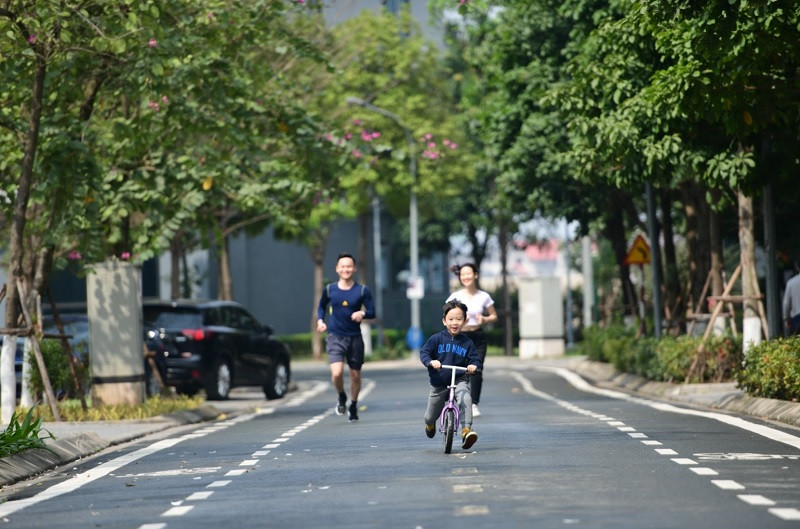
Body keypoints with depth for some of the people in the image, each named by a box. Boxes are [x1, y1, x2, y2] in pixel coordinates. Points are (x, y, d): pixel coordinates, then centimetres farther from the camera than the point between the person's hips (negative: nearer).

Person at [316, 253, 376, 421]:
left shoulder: (362, 291, -2)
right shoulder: (329, 290, 1)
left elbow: (372, 312, -1)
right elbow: (321, 306, 18)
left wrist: (362, 314, -22)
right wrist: (320, 320, 0)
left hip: (355, 338, 1)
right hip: (335, 337, -1)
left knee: (355, 375, 10)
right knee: (337, 373, -19)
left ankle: (353, 405, 34)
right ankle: (341, 397, 12)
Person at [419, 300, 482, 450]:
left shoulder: (467, 343, -2)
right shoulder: (436, 339, -5)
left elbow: (474, 359, -2)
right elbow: (424, 352, -9)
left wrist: (474, 366, -26)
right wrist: (430, 361, -31)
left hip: (459, 380, 0)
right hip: (439, 382, 0)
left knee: (465, 399, -34)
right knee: (431, 417, 12)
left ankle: (466, 431, -39)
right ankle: (430, 424, 51)